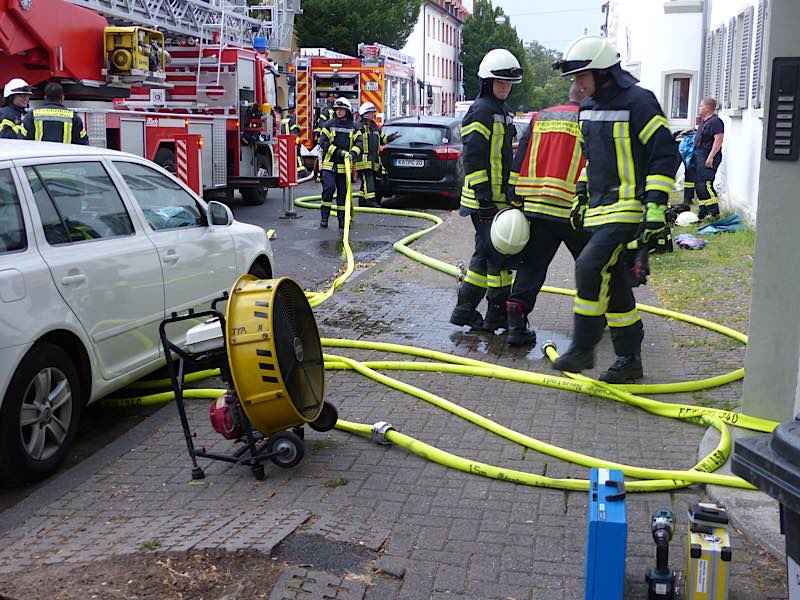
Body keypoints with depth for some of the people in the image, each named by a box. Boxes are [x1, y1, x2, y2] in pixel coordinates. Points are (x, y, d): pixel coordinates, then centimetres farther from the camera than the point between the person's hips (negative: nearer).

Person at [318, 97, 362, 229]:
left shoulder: (353, 127, 9)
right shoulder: (329, 125, 3)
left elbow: (358, 143, 0)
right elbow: (323, 142, -6)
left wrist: (352, 154, -20)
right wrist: (338, 152, -16)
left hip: (344, 165, 3)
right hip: (329, 163, -2)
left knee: (343, 192, 6)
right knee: (329, 187, -16)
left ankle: (342, 218, 14)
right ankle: (324, 216, -7)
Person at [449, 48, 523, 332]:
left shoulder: (502, 111, 20)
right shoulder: (481, 111, -12)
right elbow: (473, 158, -19)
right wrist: (484, 197, -22)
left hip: (499, 198, 10)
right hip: (486, 200, -10)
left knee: (485, 255, 13)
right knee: (499, 255, -5)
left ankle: (465, 310, 20)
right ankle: (498, 314, 4)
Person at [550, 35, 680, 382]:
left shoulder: (639, 102, -12)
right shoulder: (589, 107, 14)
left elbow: (666, 155, -13)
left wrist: (656, 206, -18)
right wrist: (581, 197, 24)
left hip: (628, 207, -9)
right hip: (601, 208, 9)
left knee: (591, 266, -20)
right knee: (613, 280, 9)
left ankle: (583, 348, -8)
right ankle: (629, 359, 18)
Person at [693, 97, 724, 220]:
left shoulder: (715, 121, -13)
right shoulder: (704, 121, 18)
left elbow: (719, 139, -21)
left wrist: (711, 157, -25)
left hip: (707, 158, -11)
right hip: (699, 157, 11)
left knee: (705, 184, -15)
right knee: (699, 185, 12)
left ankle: (714, 211, -11)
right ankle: (703, 212, 20)